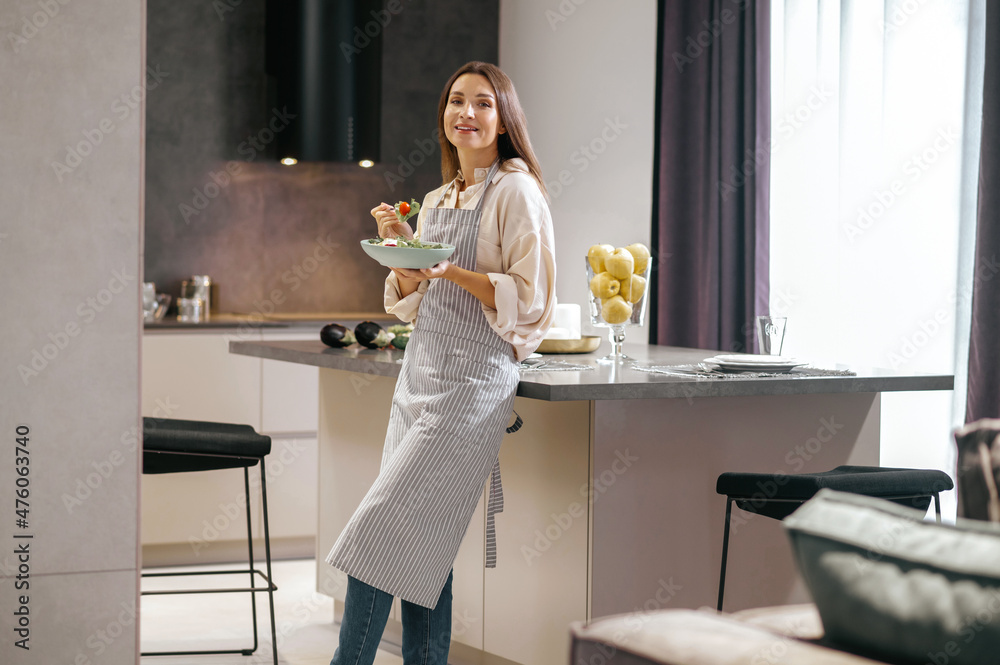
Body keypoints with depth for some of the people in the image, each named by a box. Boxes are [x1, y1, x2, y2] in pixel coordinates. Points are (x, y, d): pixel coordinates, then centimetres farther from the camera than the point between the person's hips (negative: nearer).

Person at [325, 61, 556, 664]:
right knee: (421, 543, 5)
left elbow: (531, 302, -10)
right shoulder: (436, 201, 17)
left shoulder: (516, 193, -6)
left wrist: (454, 272, -20)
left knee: (382, 526, -12)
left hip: (472, 381, -8)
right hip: (419, 371, 8)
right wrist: (400, 247, 3)